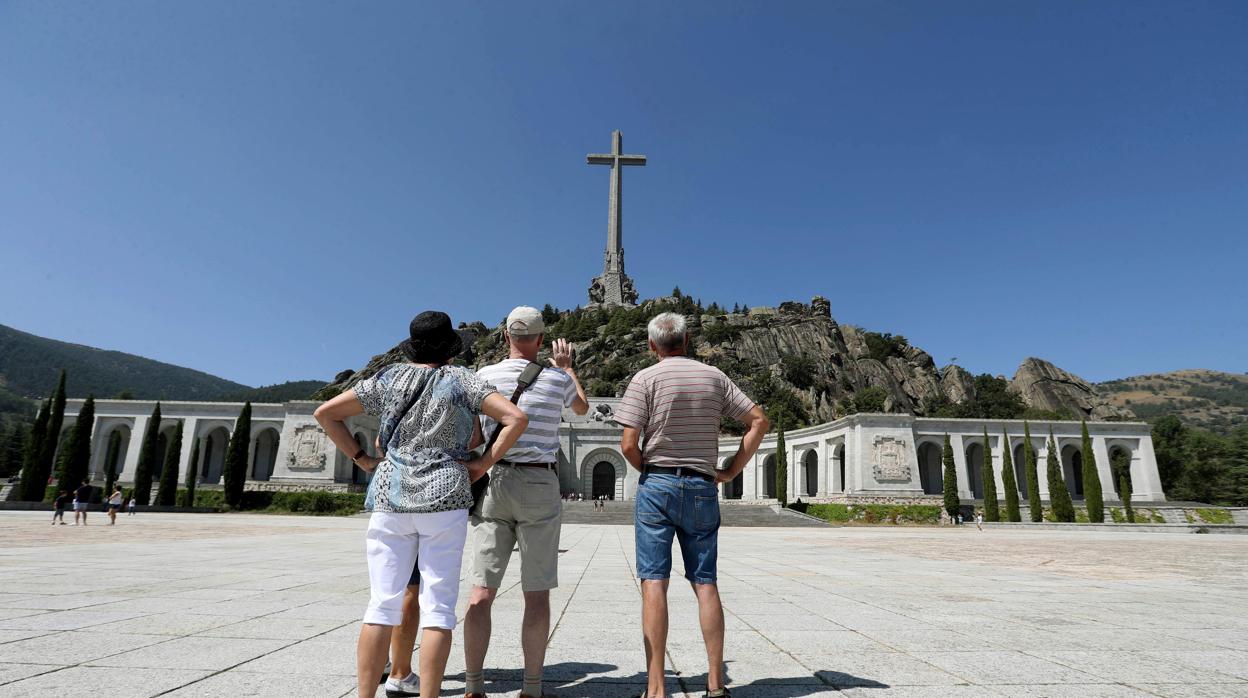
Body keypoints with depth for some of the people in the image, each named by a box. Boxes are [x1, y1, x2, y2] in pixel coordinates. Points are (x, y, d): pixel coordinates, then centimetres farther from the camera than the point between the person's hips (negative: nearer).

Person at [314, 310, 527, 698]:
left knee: (382, 604, 7)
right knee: (438, 606, 2)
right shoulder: (461, 379, 1)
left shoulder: (388, 378, 8)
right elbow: (517, 418, -9)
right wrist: (483, 464, -4)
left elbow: (325, 413, 10)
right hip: (444, 500, -2)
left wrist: (360, 458, 10)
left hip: (390, 498, 3)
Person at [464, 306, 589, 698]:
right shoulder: (558, 380, -1)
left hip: (493, 482, 1)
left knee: (482, 590, 5)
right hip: (540, 487, -1)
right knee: (536, 593, 5)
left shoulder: (485, 376, 0)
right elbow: (582, 407, 23)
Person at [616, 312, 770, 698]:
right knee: (705, 582, 9)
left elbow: (628, 445, -12)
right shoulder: (714, 376, 7)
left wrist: (647, 468, 8)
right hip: (702, 488, 3)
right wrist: (732, 470, 7)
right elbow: (759, 420, 6)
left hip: (657, 483, -3)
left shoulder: (645, 378, -5)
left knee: (654, 582, -2)